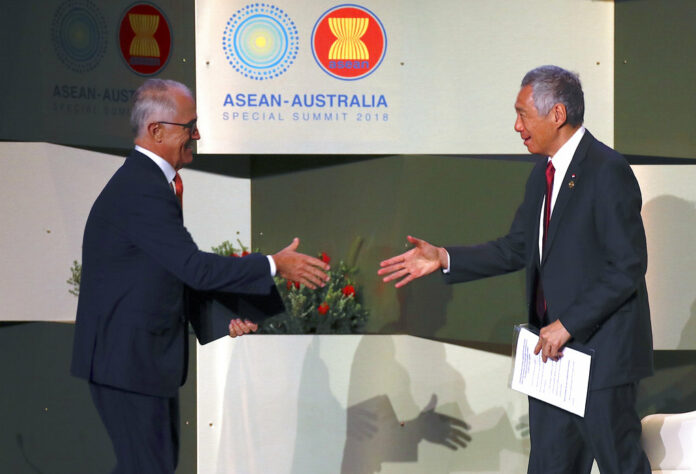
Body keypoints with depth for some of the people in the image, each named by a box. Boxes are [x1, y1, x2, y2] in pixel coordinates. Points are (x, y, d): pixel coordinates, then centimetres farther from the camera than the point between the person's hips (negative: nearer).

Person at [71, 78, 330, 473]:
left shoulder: (146, 179, 11)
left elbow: (178, 270, 13)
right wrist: (275, 265, -18)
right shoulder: (143, 190, -22)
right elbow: (194, 267, -25)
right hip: (129, 356, -11)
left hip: (145, 350, 11)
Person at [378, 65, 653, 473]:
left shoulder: (608, 171, -16)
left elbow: (627, 268, -19)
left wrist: (567, 325, -19)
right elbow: (517, 249, 17)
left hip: (602, 350, -9)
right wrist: (444, 258, 6)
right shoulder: (544, 173, 12)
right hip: (552, 347, 9)